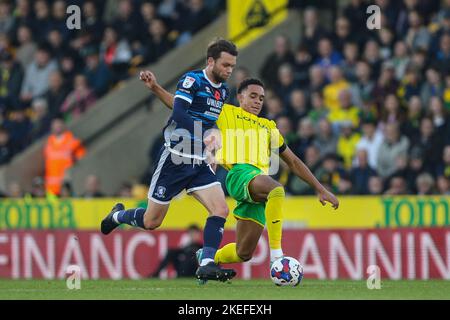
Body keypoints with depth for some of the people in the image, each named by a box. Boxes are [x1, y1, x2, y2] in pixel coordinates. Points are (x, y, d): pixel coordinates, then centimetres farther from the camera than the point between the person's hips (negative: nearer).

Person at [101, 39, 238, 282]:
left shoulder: (223, 91, 9)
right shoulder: (192, 80, -14)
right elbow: (179, 113, -29)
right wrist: (204, 137, -37)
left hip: (200, 163, 6)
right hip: (175, 159, -6)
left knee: (221, 210, -16)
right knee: (151, 222, 5)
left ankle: (206, 265, -15)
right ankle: (118, 216, 36)